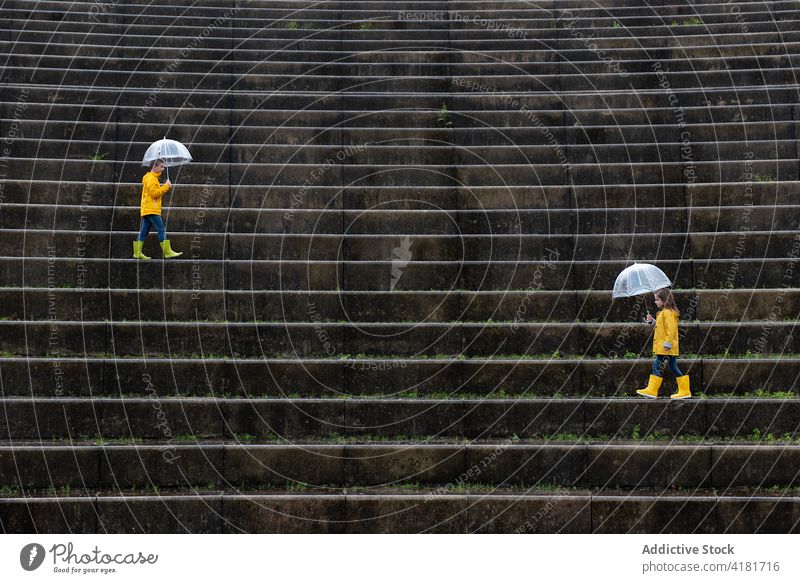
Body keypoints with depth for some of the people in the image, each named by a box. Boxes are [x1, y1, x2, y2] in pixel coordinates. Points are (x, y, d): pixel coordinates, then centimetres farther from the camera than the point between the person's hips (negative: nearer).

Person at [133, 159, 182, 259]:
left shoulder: (152, 178, 22)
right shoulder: (151, 178, -10)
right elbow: (155, 193, -18)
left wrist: (165, 187, 11)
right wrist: (166, 186, -12)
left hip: (146, 210, 10)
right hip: (151, 210, -10)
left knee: (144, 232, 7)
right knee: (161, 230, -10)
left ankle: (137, 253, 6)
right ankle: (168, 252, -11)